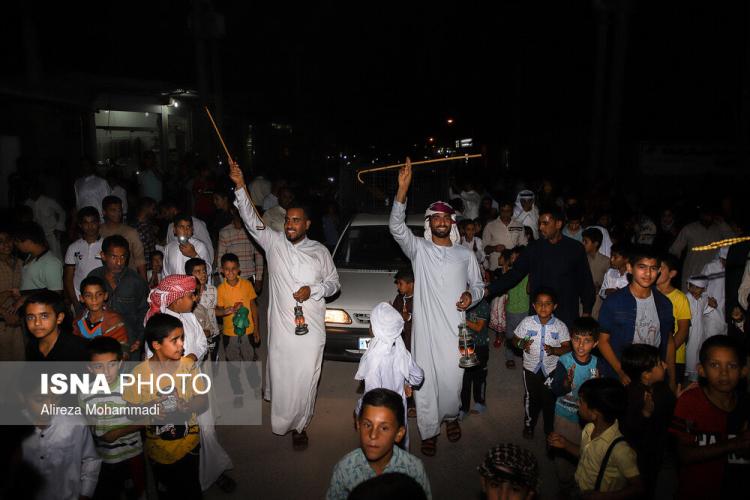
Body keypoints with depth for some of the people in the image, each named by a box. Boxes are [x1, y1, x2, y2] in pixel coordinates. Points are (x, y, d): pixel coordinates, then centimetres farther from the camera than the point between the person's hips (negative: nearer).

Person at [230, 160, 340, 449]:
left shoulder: (320, 252, 5)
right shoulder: (274, 243, 3)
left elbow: (333, 283, 10)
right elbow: (251, 220, -6)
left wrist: (313, 290, -10)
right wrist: (240, 187, -15)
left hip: (310, 328, 0)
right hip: (281, 326, 0)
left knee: (305, 380, 3)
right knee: (280, 376, 10)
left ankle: (298, 425, 21)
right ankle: (282, 421, 37)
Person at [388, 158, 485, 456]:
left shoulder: (465, 255, 9)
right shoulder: (419, 249, 1)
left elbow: (478, 284, 19)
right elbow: (396, 226, -15)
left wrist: (471, 295, -6)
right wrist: (403, 188, -26)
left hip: (454, 329, 2)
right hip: (425, 328, -1)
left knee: (452, 380, 9)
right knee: (425, 382, 3)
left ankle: (451, 417, 40)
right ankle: (429, 432, 22)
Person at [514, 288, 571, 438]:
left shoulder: (560, 326, -12)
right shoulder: (527, 322, -11)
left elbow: (567, 348, -9)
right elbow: (516, 340, 0)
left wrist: (554, 350, -27)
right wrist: (522, 344, -22)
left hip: (551, 369, 0)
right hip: (531, 368, 1)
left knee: (549, 400, 14)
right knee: (531, 399, 17)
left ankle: (549, 429, 37)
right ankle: (529, 425, 41)